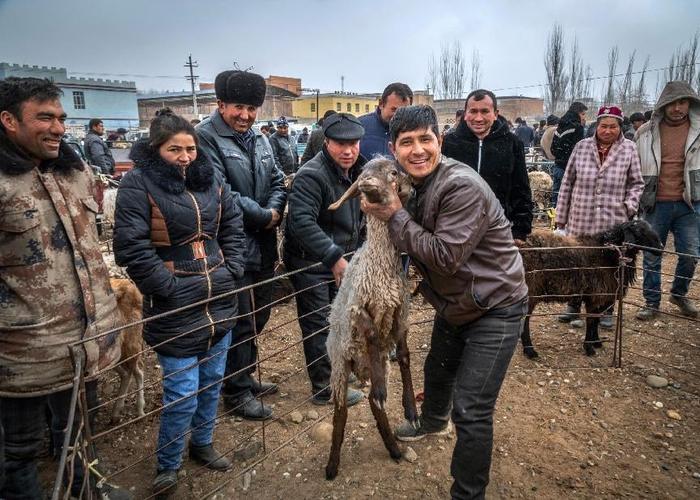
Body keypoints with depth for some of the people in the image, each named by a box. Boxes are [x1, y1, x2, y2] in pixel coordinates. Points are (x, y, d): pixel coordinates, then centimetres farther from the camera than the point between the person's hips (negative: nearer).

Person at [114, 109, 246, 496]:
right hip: (175, 307, -5)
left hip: (220, 301, 6)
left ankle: (202, 444, 41)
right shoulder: (138, 185, -10)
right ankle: (167, 465, 26)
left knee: (212, 383, 17)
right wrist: (171, 289, -16)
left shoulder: (211, 178, 6)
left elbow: (233, 227, 11)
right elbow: (132, 248, -15)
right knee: (182, 393, 0)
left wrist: (231, 272, 2)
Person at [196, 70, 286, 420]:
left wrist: (275, 211, -7)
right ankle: (237, 391, 21)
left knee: (258, 316, 18)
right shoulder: (205, 138, -13)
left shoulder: (259, 140, 14)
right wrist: (263, 215, -14)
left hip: (263, 246, 8)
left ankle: (245, 378, 37)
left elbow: (277, 181, 14)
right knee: (240, 322, 2)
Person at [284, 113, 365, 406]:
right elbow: (302, 223, -35)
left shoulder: (356, 171, 4)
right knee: (317, 326, 2)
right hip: (309, 263, -8)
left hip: (338, 259, 9)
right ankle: (324, 389, 16)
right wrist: (334, 257, -38)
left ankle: (335, 369, 43)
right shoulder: (311, 176, -24)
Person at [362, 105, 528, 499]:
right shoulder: (413, 185, 0)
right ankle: (433, 422, 63)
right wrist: (385, 212, -8)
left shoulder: (463, 186, -27)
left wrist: (395, 215, -26)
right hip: (454, 302, 9)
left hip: (495, 306, -9)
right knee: (438, 370, 31)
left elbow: (444, 256, -31)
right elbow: (416, 243, 8)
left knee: (470, 410, -10)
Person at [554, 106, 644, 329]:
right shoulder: (582, 147, 1)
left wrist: (630, 205, -7)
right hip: (580, 220, 0)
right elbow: (567, 183, 4)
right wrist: (560, 217, 4)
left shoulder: (629, 149, 2)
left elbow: (636, 183, 10)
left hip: (613, 222, 0)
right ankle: (574, 307, 29)